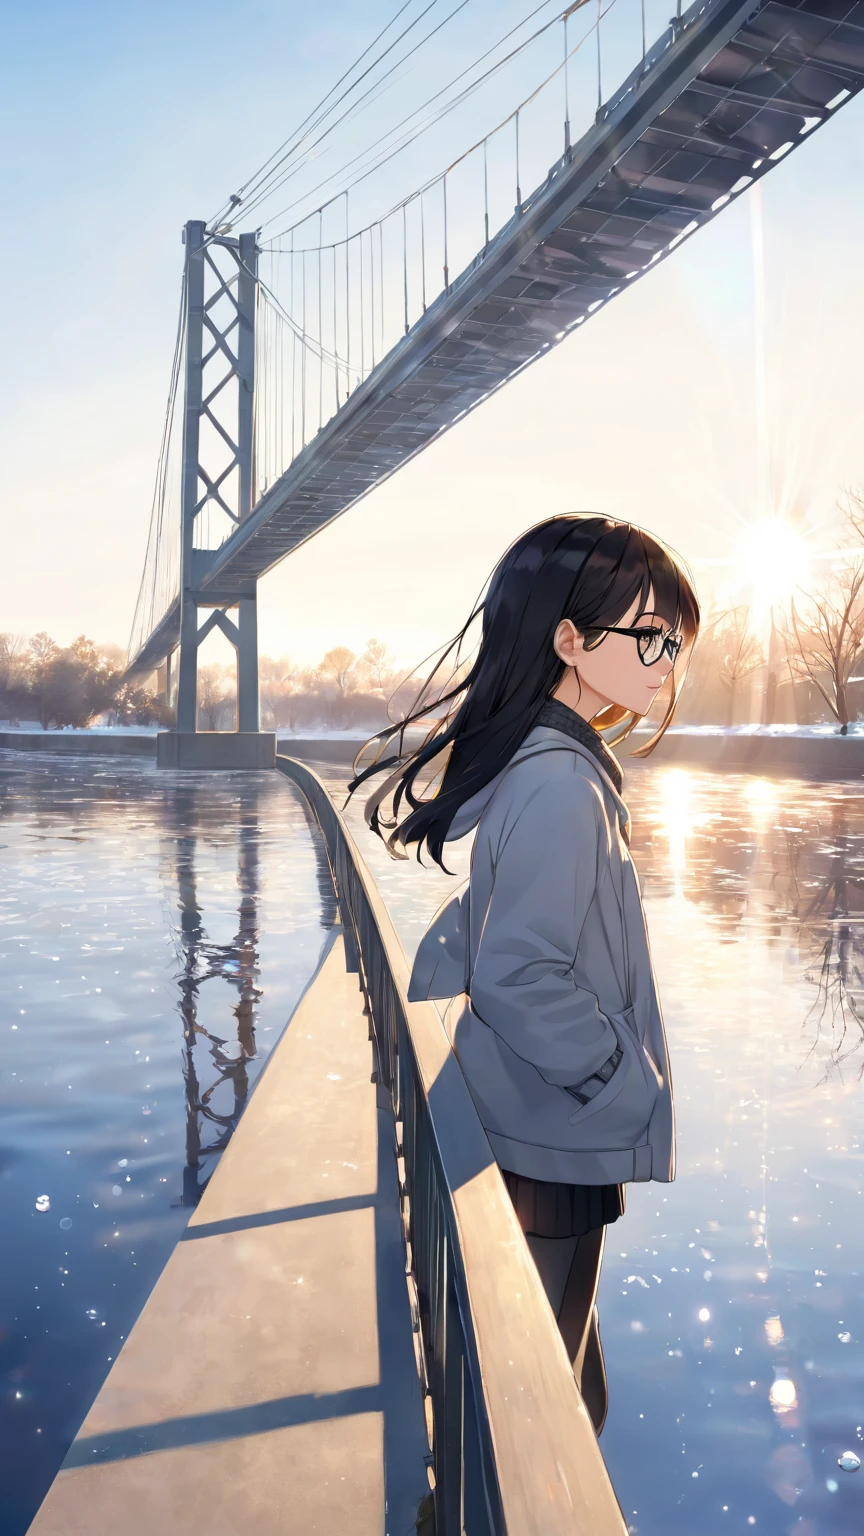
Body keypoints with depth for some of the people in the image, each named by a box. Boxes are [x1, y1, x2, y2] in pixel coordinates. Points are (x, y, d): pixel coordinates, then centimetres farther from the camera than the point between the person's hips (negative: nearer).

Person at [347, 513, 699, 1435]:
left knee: (565, 1396, 24)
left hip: (543, 1140, 9)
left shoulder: (541, 764, 8)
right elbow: (521, 978, -27)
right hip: (554, 1152, -9)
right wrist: (628, 1078, -16)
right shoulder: (562, 786, -23)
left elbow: (462, 943, 13)